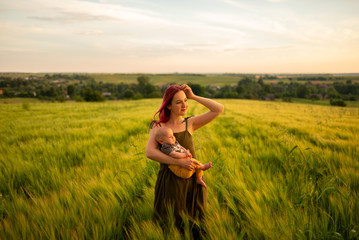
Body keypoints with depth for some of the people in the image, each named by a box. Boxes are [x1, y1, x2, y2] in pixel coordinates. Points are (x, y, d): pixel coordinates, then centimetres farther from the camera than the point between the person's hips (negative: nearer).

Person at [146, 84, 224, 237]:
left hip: (192, 180, 2)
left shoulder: (190, 124, 6)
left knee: (196, 230, 8)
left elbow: (219, 109, 2)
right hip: (169, 181, -1)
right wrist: (179, 162, -22)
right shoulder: (158, 126, 2)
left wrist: (193, 96, 0)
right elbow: (149, 152, -14)